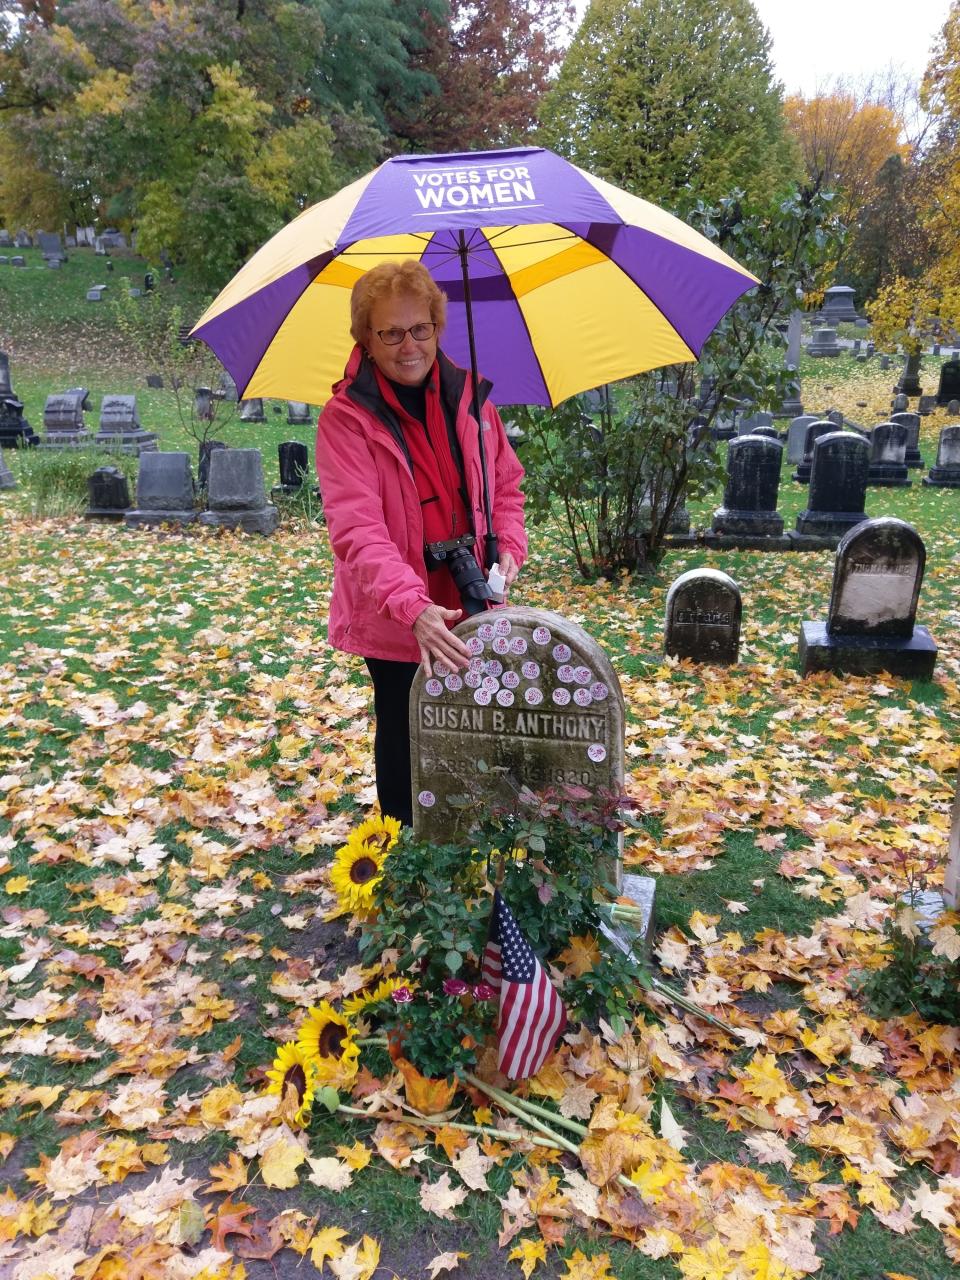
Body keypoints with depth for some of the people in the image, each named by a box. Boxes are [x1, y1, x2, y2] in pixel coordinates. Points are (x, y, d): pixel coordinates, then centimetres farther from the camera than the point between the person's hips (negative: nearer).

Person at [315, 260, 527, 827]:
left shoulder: (469, 397, 3)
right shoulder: (347, 418, -13)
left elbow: (506, 483, 14)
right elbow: (358, 530, -24)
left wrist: (509, 545, -5)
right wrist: (413, 608, -37)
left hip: (469, 610, 5)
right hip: (397, 623, -4)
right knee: (408, 756, 9)